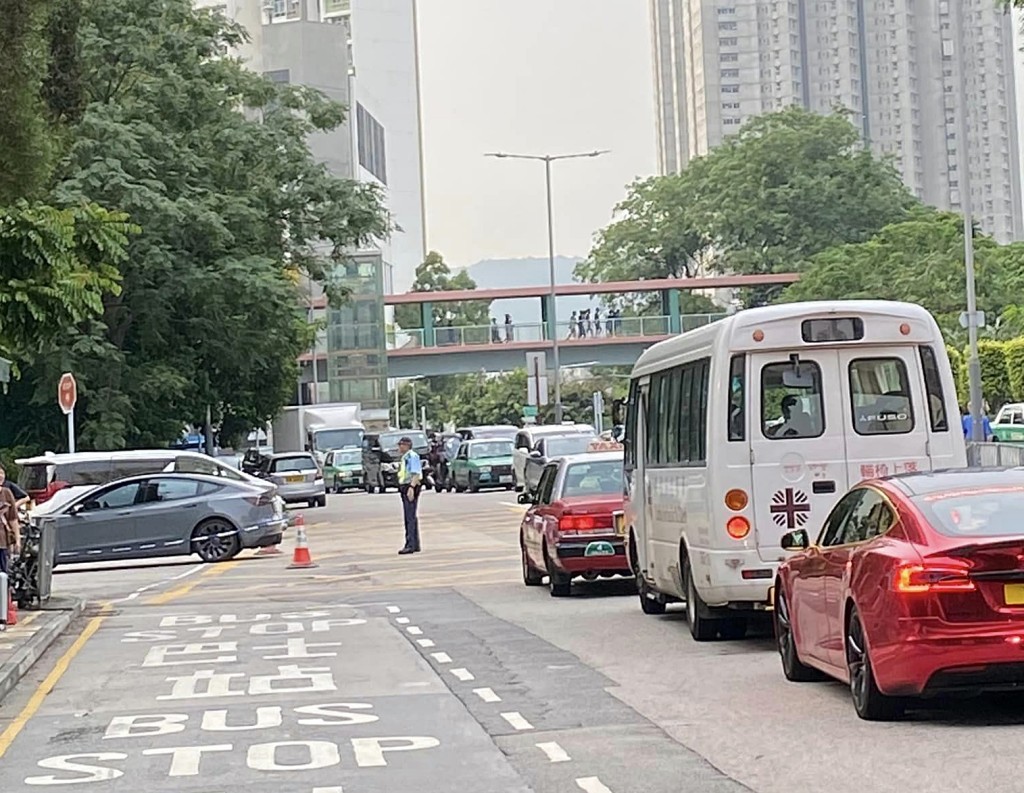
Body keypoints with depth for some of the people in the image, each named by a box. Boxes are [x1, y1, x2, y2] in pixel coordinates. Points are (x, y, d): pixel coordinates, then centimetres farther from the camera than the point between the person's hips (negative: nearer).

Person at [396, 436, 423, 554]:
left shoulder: (412, 456, -13)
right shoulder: (404, 457, 17)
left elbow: (416, 474, -20)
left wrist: (411, 487, -28)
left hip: (410, 487, -11)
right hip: (404, 487, 11)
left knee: (410, 517, -12)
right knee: (409, 517, 13)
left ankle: (410, 545, -15)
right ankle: (415, 545, 19)